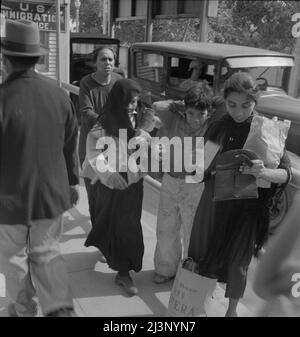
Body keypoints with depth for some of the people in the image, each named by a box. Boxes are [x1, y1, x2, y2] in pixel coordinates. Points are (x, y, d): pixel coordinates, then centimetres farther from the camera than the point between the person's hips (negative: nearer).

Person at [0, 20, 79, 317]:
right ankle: (59, 307, 12)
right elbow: (70, 146, 3)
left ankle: (24, 309, 36)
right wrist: (71, 182, 16)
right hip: (52, 193, 4)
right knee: (46, 253, 20)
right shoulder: (59, 95, -6)